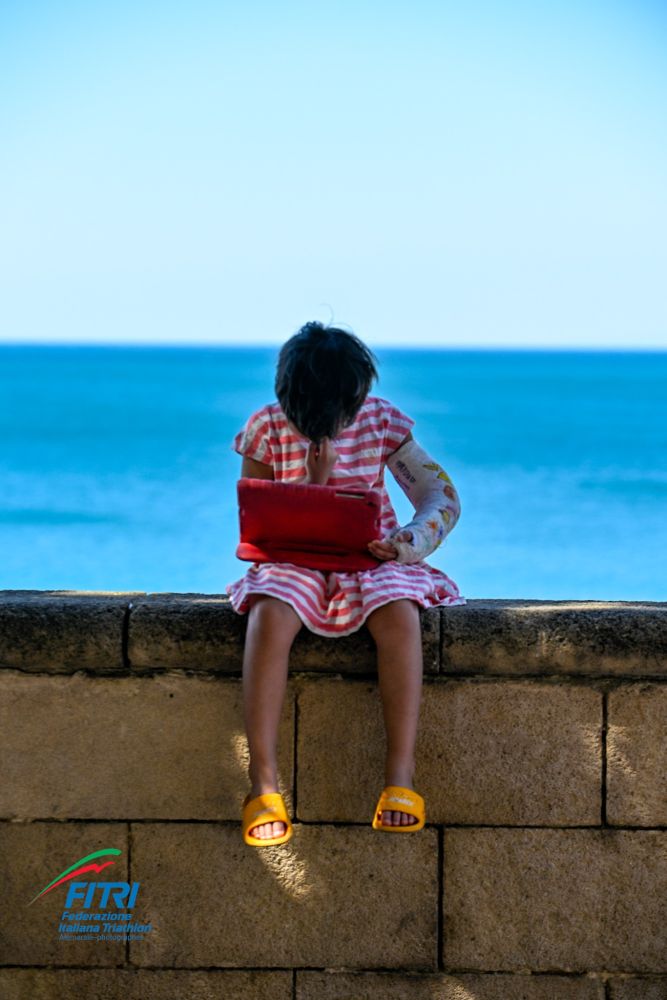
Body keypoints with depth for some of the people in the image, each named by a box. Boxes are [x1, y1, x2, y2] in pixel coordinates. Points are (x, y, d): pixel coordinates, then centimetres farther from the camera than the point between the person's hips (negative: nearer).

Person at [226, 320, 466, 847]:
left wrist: (413, 539, -24)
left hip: (369, 558, 1)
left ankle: (401, 775, -34)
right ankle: (263, 783, -34)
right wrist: (314, 482, -16)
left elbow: (443, 496, -2)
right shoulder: (267, 429, -4)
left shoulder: (381, 419, -1)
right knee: (270, 614, -36)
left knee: (399, 611, -35)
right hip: (295, 562, -1)